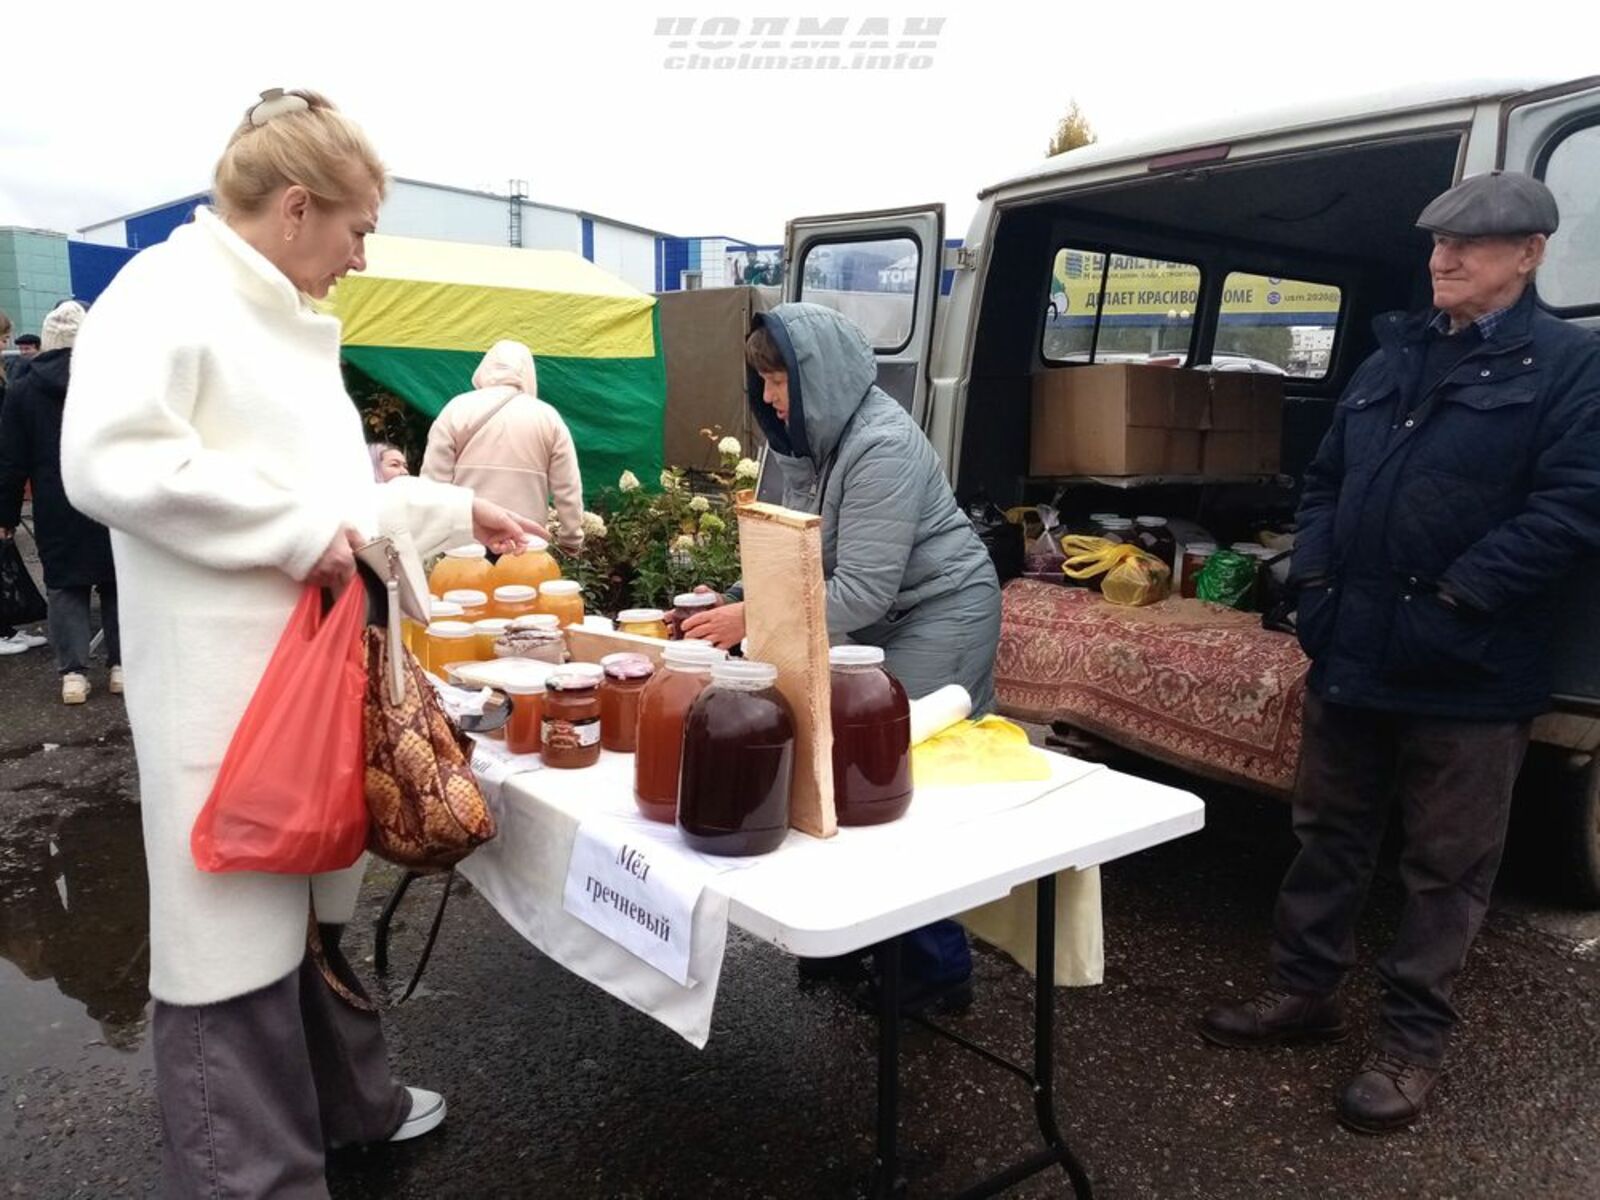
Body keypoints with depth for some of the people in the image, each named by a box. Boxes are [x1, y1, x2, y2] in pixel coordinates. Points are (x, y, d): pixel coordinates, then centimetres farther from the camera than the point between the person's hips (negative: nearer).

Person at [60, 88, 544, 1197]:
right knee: (237, 924, -1)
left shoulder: (291, 327, 18)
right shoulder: (167, 293, -10)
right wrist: (299, 529, -22)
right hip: (226, 683, -9)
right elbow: (106, 458, -25)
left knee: (315, 894, 19)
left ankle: (342, 1100, 35)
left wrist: (457, 511, 23)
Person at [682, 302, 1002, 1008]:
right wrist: (736, 601, -6)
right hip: (881, 623, 9)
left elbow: (862, 592, -27)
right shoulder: (812, 440, 3)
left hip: (937, 618, -9)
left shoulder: (882, 446, -25)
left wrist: (752, 622, -25)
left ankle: (938, 967, 11)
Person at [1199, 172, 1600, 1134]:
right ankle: (1306, 993, 32)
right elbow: (1327, 479, 17)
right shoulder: (1394, 356, 14)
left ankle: (1414, 1042, 23)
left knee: (1446, 866, 8)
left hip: (1468, 672, -6)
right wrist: (1314, 579, 2)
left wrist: (1458, 598, -20)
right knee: (1329, 835, 16)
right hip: (1352, 652, 6)